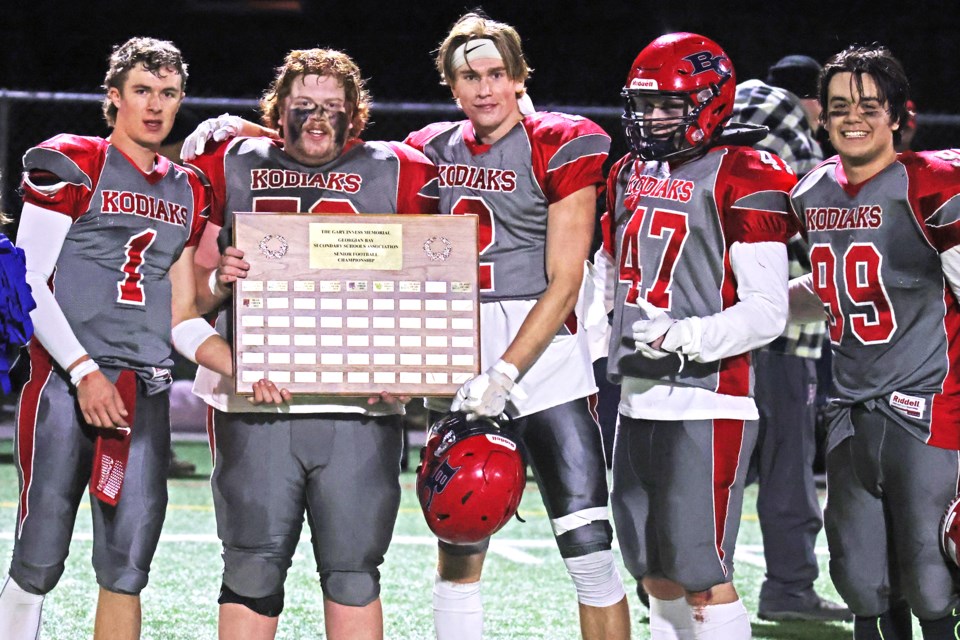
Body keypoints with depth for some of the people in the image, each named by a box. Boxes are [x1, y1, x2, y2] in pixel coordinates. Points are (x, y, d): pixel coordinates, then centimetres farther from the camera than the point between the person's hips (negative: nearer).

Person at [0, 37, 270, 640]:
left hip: (146, 395, 5)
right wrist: (85, 371, -13)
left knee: (127, 569, 2)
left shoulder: (186, 193, 18)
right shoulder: (73, 165, 1)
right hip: (68, 382, -5)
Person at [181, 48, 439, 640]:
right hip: (256, 402, 0)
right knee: (254, 568, -2)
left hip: (360, 407, 0)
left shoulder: (397, 174, 8)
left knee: (353, 571, 0)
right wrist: (218, 280, -9)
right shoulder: (232, 169, 10)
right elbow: (190, 296, 13)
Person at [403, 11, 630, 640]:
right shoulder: (433, 151, 10)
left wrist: (504, 374, -15)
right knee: (458, 553, 5)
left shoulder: (559, 148, -4)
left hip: (541, 350, -4)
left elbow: (564, 282, -8)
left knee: (589, 546, -8)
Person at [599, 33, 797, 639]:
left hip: (707, 402, -8)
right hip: (638, 398, 8)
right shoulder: (631, 174, 14)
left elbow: (768, 310, -15)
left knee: (701, 575, -9)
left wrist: (688, 337, -27)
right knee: (656, 572, 12)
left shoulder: (743, 179, -9)